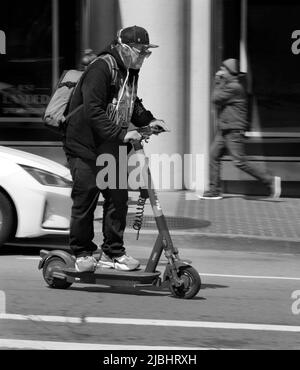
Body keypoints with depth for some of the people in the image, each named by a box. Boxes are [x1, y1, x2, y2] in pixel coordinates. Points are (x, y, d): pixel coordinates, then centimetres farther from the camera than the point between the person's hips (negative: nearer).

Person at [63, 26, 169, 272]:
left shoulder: (130, 72, 8)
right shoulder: (100, 69, -20)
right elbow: (93, 112, -28)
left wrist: (148, 120, 7)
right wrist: (121, 134, -33)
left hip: (111, 149, 8)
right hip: (85, 146, -8)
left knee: (118, 197, 1)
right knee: (86, 199, -3)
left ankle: (113, 252, 10)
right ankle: (82, 254, 9)